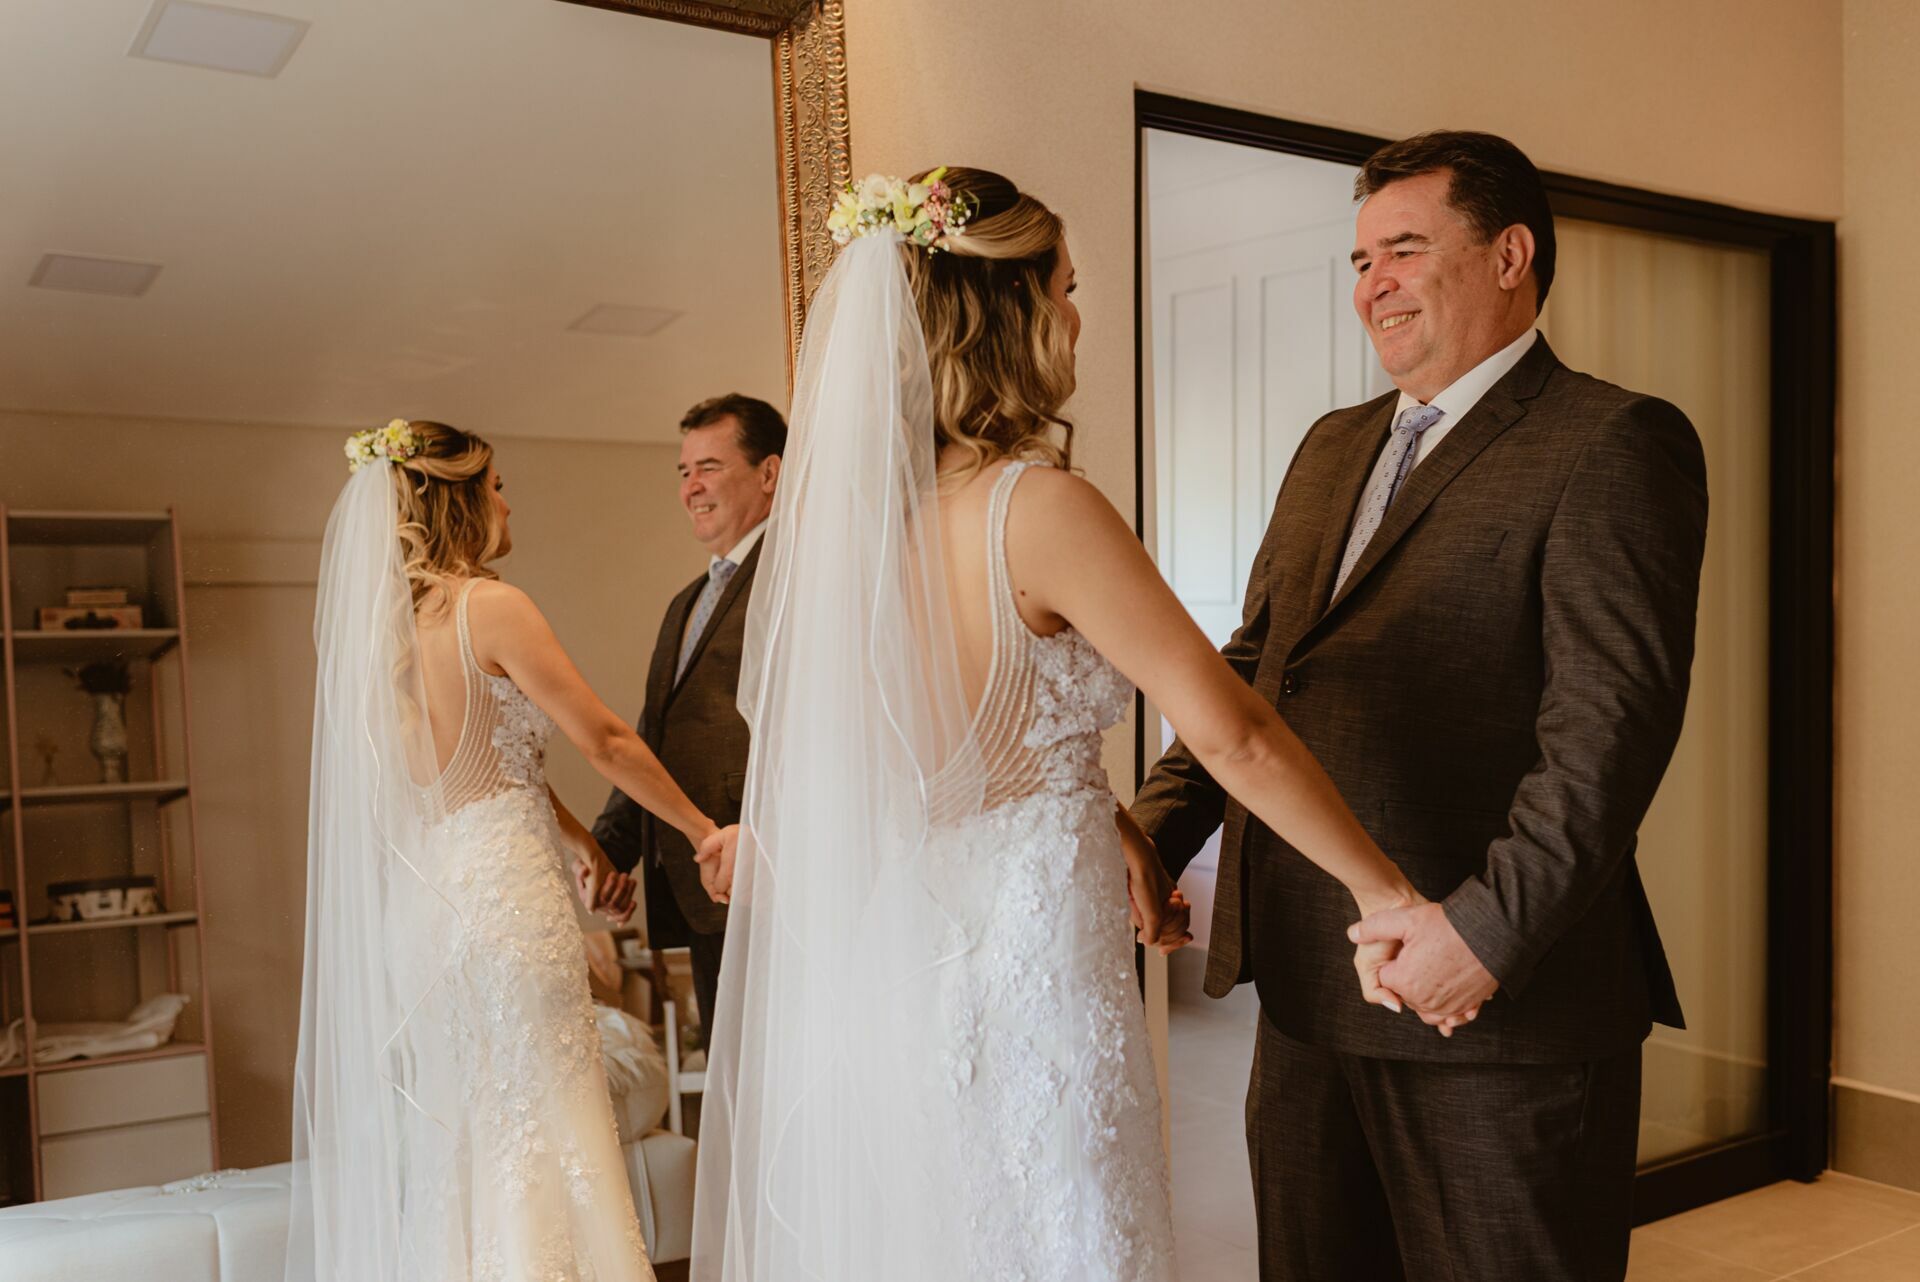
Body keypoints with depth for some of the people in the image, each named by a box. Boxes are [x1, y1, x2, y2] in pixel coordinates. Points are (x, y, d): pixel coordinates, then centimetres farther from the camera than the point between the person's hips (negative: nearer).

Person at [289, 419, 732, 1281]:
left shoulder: (379, 623, 13)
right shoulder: (489, 606, -12)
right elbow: (603, 741, -10)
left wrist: (581, 844, 21)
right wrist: (702, 829, 1)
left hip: (415, 899, 8)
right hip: (500, 895, -8)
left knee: (446, 1144, 14)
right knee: (531, 1138, -2)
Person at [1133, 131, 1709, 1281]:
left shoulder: (1615, 442, -6)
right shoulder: (1332, 449, 16)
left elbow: (1614, 712, -17)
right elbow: (1252, 663, 17)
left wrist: (1493, 925, -25)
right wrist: (1154, 835, 4)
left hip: (1500, 1016, -7)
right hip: (1307, 998, 7)